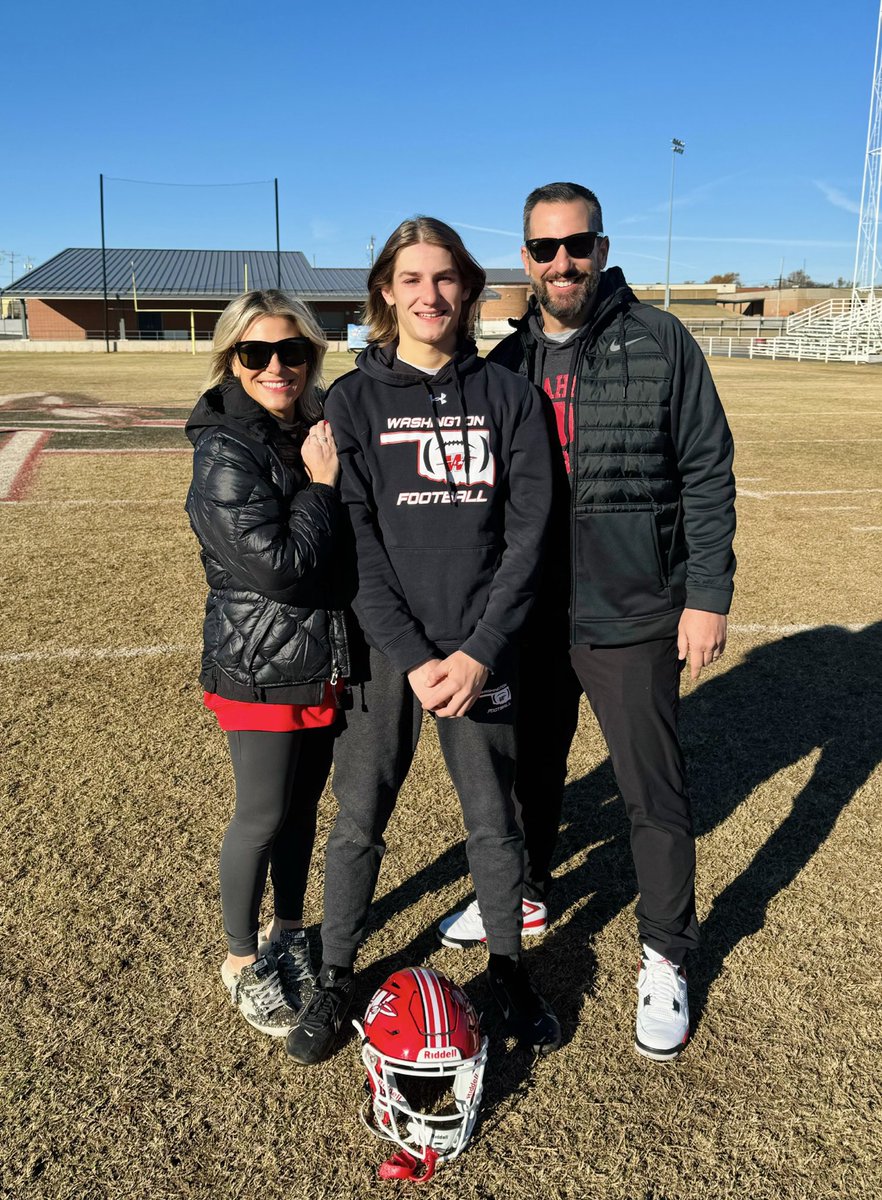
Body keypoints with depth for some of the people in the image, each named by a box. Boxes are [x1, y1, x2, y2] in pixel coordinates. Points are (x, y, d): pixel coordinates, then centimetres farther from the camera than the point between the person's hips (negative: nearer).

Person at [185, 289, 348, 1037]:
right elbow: (278, 566, -25)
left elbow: (348, 539, 15)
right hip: (262, 669, -6)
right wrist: (322, 485, -17)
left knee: (304, 805, 18)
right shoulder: (226, 451, -17)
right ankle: (243, 961, 28)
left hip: (326, 660, 7)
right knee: (263, 817, 6)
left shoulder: (315, 432, 5)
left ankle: (290, 933, 39)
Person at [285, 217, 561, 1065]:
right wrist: (414, 657, -14)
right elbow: (354, 541, -6)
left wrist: (479, 652, -11)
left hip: (482, 651, 1)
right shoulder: (353, 399, 1)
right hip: (381, 650, 0)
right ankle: (334, 978, 29)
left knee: (494, 820, 11)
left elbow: (528, 531, -1)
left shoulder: (507, 395, 4)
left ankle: (507, 967, 33)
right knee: (357, 823, 8)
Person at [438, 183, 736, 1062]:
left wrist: (707, 595, -10)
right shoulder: (506, 363, 6)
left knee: (653, 791, 5)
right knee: (528, 767, 19)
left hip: (633, 616, -4)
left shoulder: (659, 343, -5)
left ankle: (664, 956, 25)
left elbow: (707, 475, -5)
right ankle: (525, 895, 43)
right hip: (530, 615, 4)